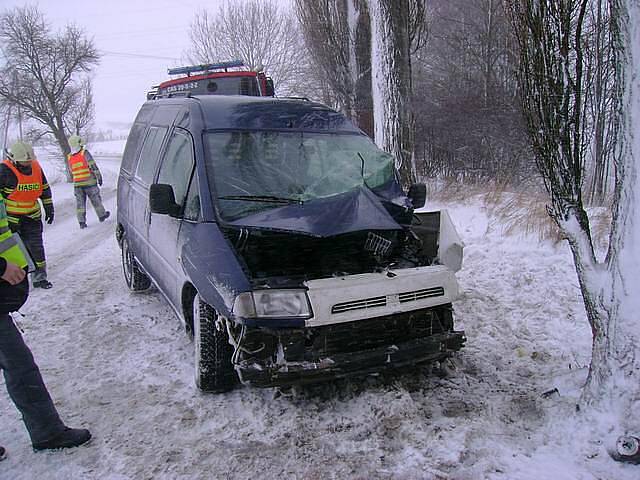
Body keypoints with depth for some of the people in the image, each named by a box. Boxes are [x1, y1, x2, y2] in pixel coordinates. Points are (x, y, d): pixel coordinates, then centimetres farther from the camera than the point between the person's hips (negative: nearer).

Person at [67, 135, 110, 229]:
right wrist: (99, 177, -8)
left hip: (77, 184, 4)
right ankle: (102, 215, 27)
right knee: (96, 200, 12)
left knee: (80, 203, 5)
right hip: (89, 182, -4)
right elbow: (93, 166, -14)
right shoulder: (85, 153, -12)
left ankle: (81, 222, 2)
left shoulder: (69, 157, 4)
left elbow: (71, 172, 14)